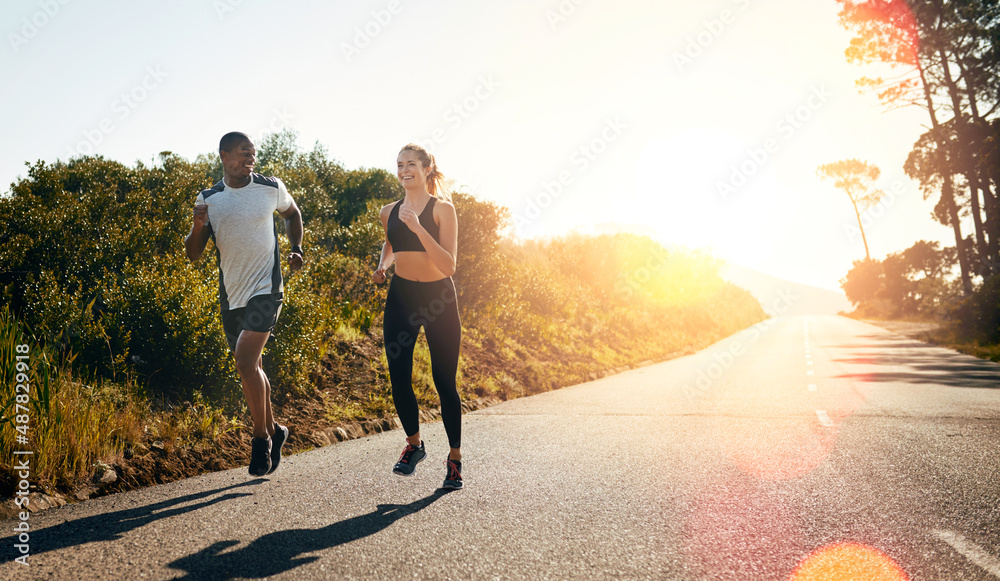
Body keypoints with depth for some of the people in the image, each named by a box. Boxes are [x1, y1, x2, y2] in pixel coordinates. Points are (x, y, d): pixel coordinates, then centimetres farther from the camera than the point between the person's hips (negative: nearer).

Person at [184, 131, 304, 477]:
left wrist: (296, 248, 6)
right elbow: (193, 255, 3)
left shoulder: (271, 188, -1)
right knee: (251, 367, 13)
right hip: (230, 295, 4)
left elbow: (292, 214, 21)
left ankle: (261, 437, 0)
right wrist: (198, 226, -17)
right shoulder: (208, 199, 3)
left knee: (245, 362, -17)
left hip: (265, 289, -4)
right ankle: (274, 430, 32)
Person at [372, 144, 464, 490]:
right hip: (400, 298, 4)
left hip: (438, 298, -4)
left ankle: (455, 457, 15)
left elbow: (448, 266, -18)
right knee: (399, 379, 2)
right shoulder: (390, 212, 6)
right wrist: (382, 266, 8)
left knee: (444, 381, -1)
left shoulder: (442, 209, -8)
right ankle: (414, 444, 27)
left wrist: (418, 228, -25)